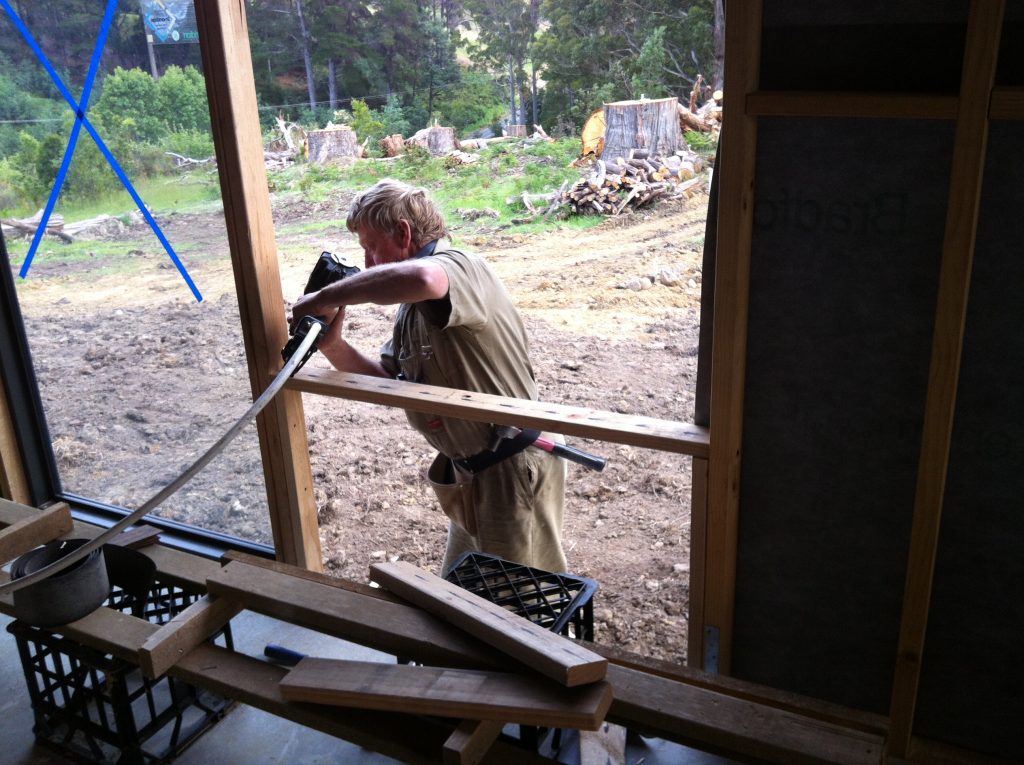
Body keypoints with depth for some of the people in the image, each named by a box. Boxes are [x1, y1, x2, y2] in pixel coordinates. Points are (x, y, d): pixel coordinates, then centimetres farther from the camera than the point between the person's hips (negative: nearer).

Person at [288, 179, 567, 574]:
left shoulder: (458, 266, -21)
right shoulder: (414, 307, 9)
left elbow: (420, 278, -46)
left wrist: (326, 298, -33)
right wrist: (332, 344, -6)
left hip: (514, 470, -10)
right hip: (470, 473, 10)